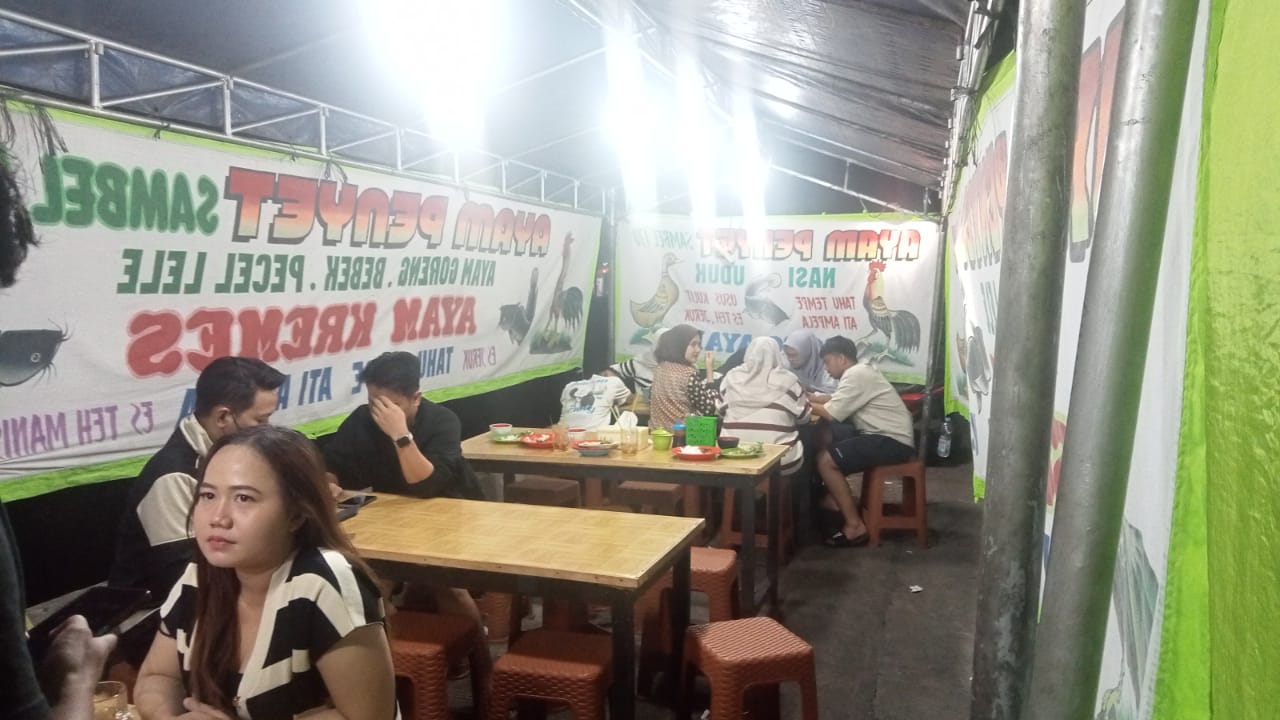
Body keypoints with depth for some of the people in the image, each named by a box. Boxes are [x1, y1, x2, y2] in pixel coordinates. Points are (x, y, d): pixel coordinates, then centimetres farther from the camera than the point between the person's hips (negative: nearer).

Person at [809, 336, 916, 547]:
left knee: (826, 461, -15)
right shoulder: (858, 372, 16)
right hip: (887, 437, 11)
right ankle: (844, 507, 17)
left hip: (893, 441, -11)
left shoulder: (856, 375, -15)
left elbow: (830, 413, -17)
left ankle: (855, 526, -12)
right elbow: (835, 400, 22)